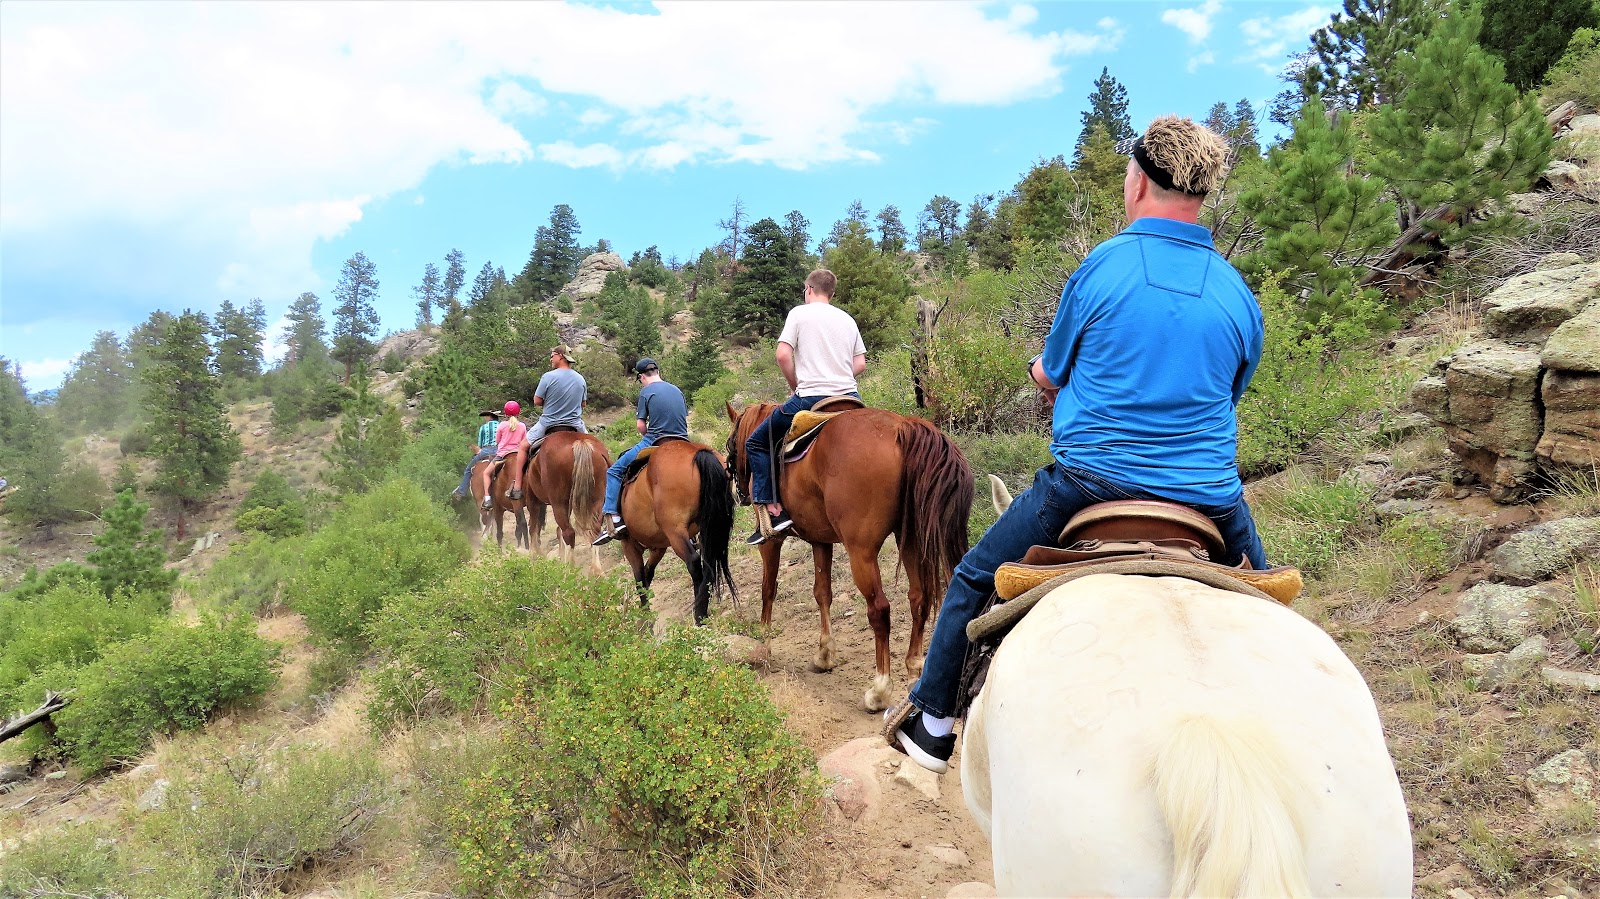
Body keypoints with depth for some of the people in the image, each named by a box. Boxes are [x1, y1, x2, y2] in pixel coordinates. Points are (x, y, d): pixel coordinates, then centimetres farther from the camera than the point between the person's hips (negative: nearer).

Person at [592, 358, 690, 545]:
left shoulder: (646, 391, -1)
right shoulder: (677, 391, 16)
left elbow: (640, 425, -4)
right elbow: (686, 420, 17)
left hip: (654, 442, -5)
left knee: (614, 471, 5)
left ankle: (613, 518, -8)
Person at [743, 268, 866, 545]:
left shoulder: (800, 313, 1)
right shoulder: (847, 319, 17)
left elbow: (783, 355, -10)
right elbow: (860, 363, 13)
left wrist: (795, 385, 4)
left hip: (810, 396, -5)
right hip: (849, 397, 5)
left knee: (757, 442, 8)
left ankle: (774, 511, -7)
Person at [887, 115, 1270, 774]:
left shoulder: (1101, 267, -7)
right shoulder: (1240, 295, 3)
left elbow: (1049, 378, 4)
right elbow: (1229, 393, 14)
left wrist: (1044, 374, 27)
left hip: (1089, 483, -3)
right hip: (1209, 496, 3)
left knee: (973, 579, 18)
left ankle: (932, 722, 30)